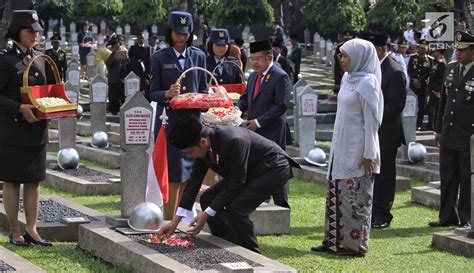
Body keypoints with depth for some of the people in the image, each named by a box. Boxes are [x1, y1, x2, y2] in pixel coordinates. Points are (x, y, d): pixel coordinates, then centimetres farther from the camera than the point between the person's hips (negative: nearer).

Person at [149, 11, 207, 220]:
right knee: (173, 176, -6)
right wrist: (168, 94, -20)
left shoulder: (198, 56, 10)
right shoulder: (160, 58, 3)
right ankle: (169, 220, -1)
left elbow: (203, 89, 14)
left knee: (187, 174, 5)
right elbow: (153, 93, 1)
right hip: (169, 122, -3)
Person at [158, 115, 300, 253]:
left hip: (273, 168, -9)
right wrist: (175, 221, -4)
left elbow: (236, 184, -30)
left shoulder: (234, 142, -36)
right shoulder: (204, 146, -11)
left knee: (236, 209, -24)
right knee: (208, 199, 2)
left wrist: (207, 214, -25)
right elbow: (194, 182, -3)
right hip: (250, 171, 9)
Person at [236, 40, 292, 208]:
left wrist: (259, 122, -18)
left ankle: (282, 208, 8)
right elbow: (245, 98, 20)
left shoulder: (280, 77, -11)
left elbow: (281, 106, -17)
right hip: (254, 134, 8)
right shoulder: (253, 76, 16)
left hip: (273, 135, -8)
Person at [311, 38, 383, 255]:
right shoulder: (348, 79, 11)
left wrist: (368, 154, -17)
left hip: (357, 151, -9)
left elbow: (371, 121, -16)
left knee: (355, 197, -1)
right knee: (337, 194, 12)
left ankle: (354, 244, 7)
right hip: (341, 148, 9)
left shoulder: (366, 83, -14)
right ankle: (334, 240, 20)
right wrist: (336, 146, 16)